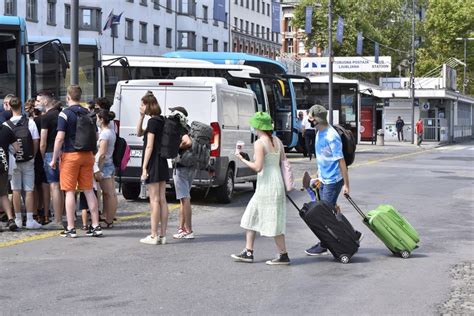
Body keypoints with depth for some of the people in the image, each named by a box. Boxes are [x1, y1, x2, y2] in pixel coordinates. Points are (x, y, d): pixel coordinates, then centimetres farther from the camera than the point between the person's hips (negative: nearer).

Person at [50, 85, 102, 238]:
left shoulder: (65, 114, -9)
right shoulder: (88, 114, 9)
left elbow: (60, 138, -15)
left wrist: (54, 159, -9)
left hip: (70, 155, -5)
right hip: (87, 156, 5)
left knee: (70, 192, -1)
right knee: (89, 190, 9)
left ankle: (71, 228, 0)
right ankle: (96, 225, 8)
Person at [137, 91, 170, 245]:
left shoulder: (153, 121, -13)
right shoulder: (161, 121, 14)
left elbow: (149, 146, -17)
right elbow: (139, 133, 24)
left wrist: (144, 167, -17)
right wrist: (141, 116, 11)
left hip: (153, 163, -9)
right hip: (162, 163, 9)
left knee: (155, 200, -7)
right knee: (162, 200, 8)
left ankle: (154, 236, -5)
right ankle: (162, 235, 10)